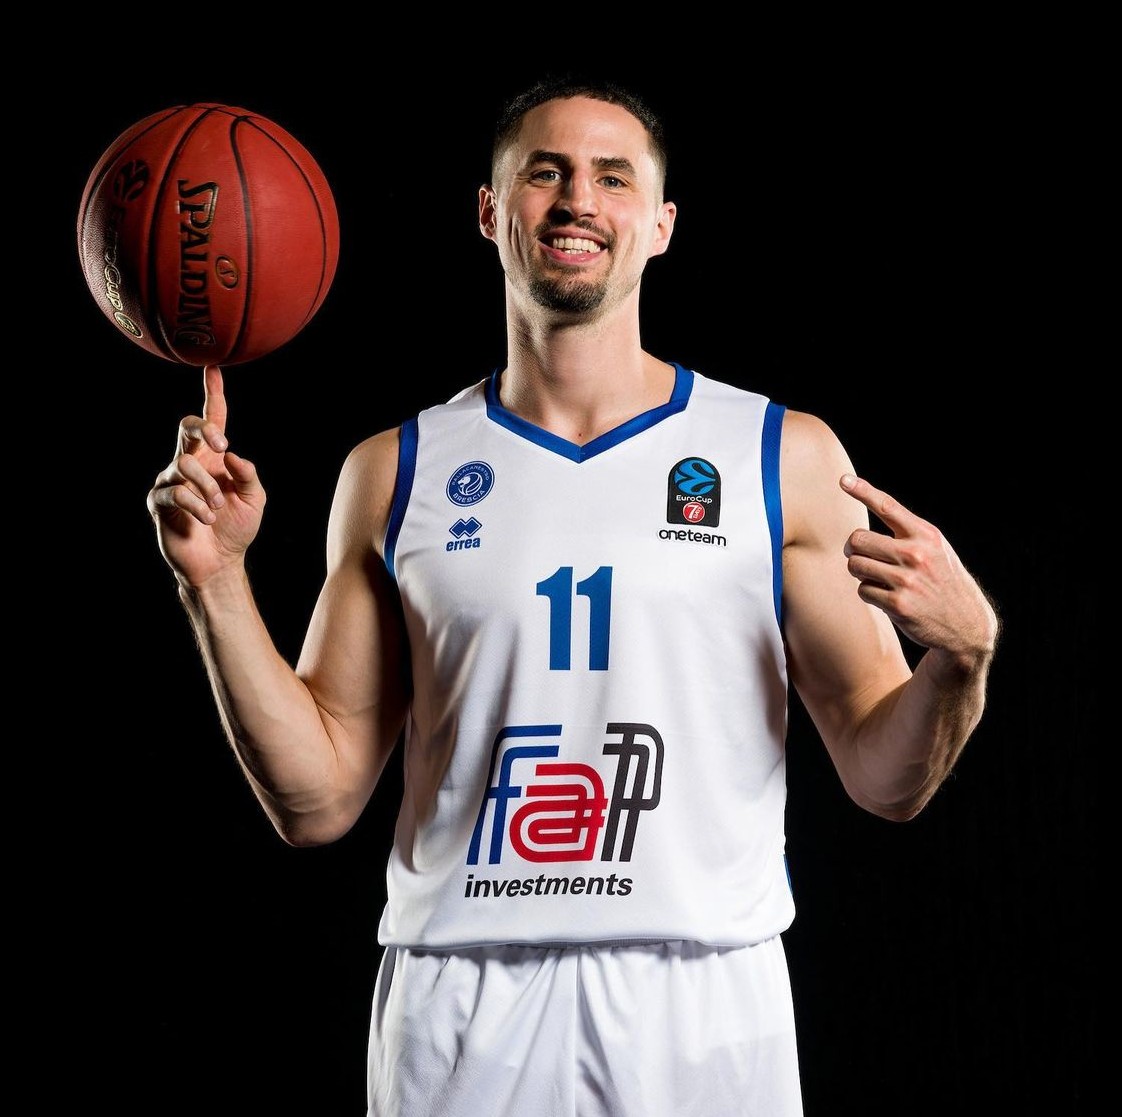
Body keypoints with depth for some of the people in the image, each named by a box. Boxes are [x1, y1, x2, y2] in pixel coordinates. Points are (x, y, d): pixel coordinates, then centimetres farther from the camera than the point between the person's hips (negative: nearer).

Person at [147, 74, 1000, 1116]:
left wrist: (959, 653, -16)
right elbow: (318, 799, 4)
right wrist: (217, 586, -5)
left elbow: (883, 780, 3)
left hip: (702, 1002, 0)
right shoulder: (395, 473, 6)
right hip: (457, 1004, 1)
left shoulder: (786, 458, 3)